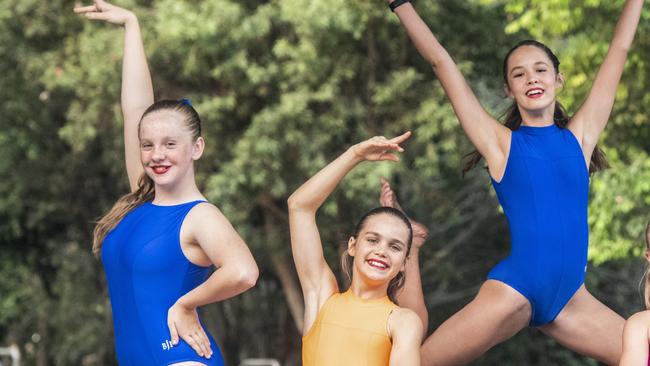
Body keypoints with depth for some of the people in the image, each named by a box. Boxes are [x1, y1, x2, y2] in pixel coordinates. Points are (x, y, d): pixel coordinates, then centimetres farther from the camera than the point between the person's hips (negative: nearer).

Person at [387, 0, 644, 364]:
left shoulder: (579, 135, 9)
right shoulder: (501, 142, 2)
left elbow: (619, 51, 14)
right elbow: (441, 61, 3)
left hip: (571, 299, 4)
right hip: (512, 291, -4)